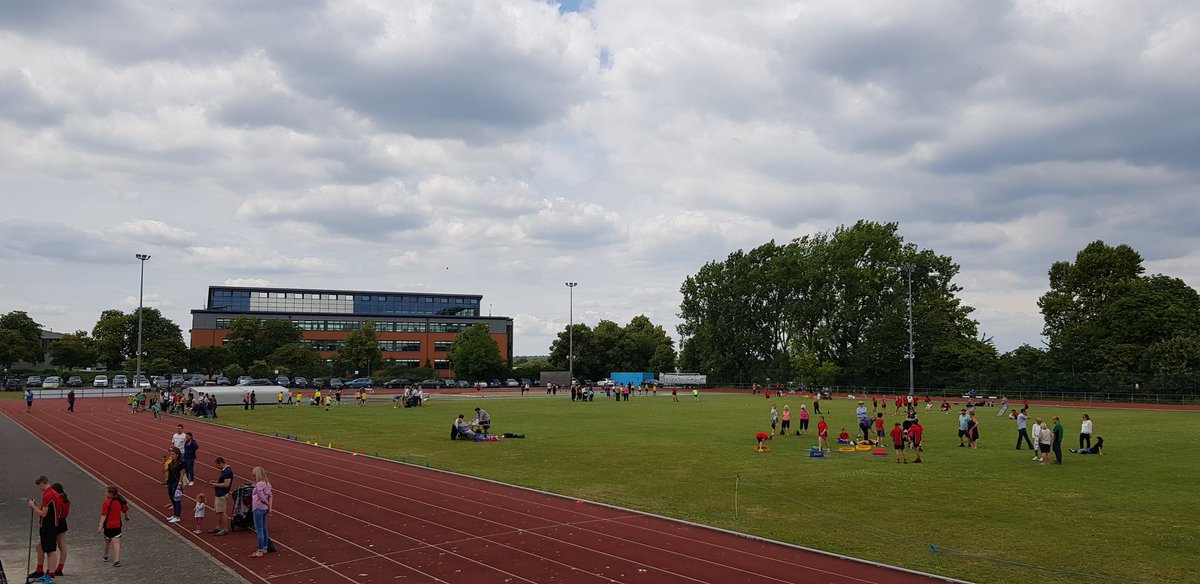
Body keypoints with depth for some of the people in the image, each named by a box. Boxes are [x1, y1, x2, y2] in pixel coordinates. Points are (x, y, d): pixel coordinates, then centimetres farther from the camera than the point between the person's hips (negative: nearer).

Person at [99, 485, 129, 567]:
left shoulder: (106, 503, -15)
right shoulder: (120, 501, 2)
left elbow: (103, 515, -21)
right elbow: (125, 510, 12)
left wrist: (100, 526, -23)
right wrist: (126, 517, 32)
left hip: (108, 525, -3)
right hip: (117, 525, 3)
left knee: (107, 541, 19)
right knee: (116, 542, -1)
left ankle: (105, 556, 41)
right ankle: (117, 560, -12)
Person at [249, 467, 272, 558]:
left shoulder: (258, 484, -18)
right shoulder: (267, 483, 7)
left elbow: (262, 498, -22)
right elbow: (270, 496, 7)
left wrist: (268, 505, -8)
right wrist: (270, 506, 5)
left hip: (258, 509, -9)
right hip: (265, 509, 9)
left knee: (259, 531, -2)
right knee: (264, 529, 17)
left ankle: (260, 551, 2)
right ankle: (265, 548, 25)